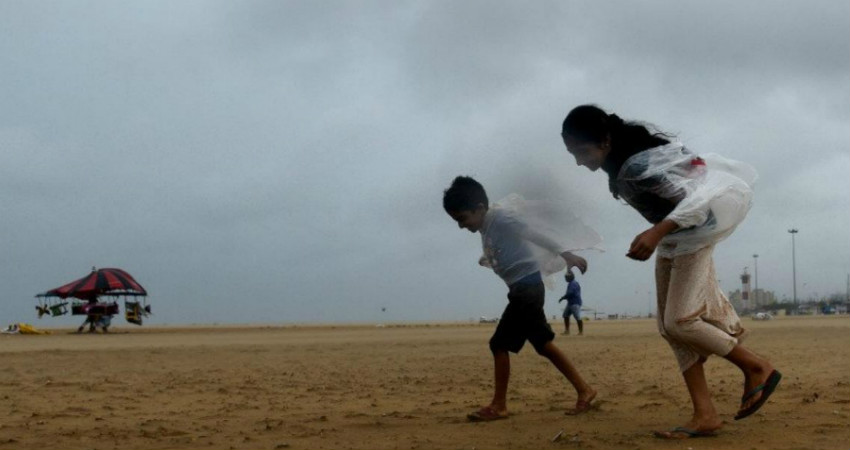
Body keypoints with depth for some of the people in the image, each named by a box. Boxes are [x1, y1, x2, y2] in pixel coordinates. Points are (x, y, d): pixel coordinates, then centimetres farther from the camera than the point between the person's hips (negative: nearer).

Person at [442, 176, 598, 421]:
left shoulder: (502, 217, -14)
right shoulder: (487, 227, 12)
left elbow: (535, 235, -21)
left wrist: (564, 254, -29)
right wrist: (487, 261, 5)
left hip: (527, 286, -10)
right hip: (522, 288, 10)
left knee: (500, 343, -7)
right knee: (544, 344, 12)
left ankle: (498, 405, 0)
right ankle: (583, 389, 17)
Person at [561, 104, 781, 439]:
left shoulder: (639, 166, -32)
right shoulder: (619, 160, -4)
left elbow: (699, 194, -41)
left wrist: (657, 232, -53)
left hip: (692, 235, -9)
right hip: (670, 240, 9)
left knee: (680, 321, -15)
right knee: (670, 326, 2)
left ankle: (757, 367, 5)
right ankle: (705, 415, 1)